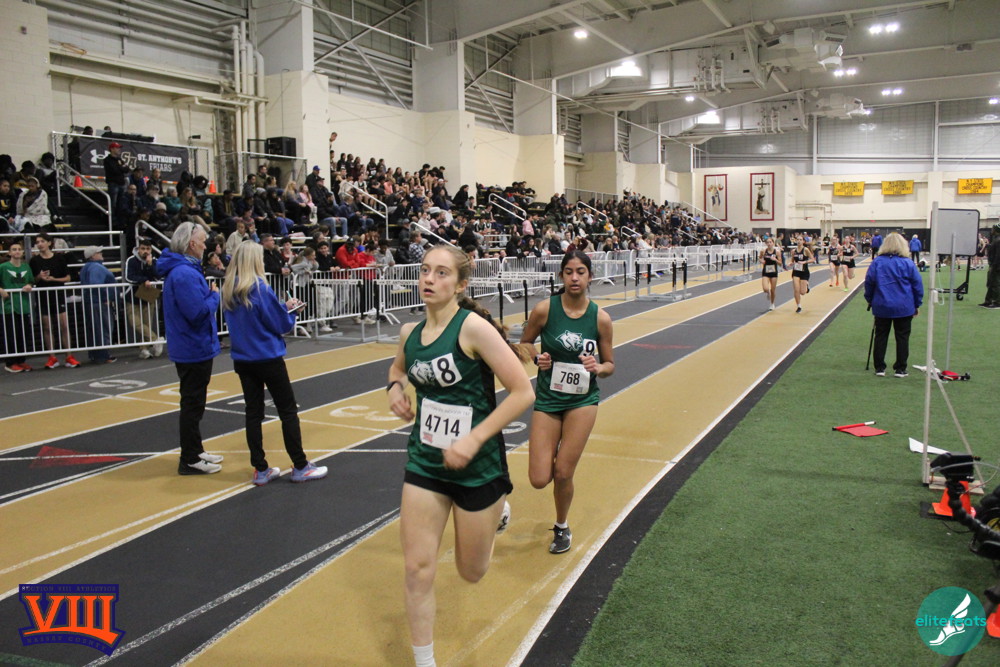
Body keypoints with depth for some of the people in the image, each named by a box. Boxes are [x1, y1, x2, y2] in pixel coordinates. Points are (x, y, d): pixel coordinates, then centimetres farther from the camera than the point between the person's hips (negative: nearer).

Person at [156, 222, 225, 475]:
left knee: (193, 403, 19)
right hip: (194, 349, -11)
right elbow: (198, 312, -27)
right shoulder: (184, 273, -22)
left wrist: (210, 294, 2)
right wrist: (214, 296, -12)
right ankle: (190, 460, 9)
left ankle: (195, 452, 32)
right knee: (192, 404, -1)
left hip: (191, 347, 11)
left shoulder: (183, 269, 11)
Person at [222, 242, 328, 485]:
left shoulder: (228, 290, 3)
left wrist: (282, 308, 13)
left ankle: (260, 470, 14)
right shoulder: (260, 288, -16)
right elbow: (281, 324, -12)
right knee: (288, 411, 3)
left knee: (253, 412, 10)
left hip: (242, 360, 6)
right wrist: (289, 309, 9)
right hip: (268, 358, -6)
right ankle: (300, 467, 9)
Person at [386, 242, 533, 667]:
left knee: (472, 573, 15)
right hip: (425, 462, 5)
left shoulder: (473, 327, -19)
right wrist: (395, 386, 1)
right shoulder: (410, 332, 0)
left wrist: (474, 440, -23)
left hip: (477, 467, -4)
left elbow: (522, 392, -20)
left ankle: (497, 510, 45)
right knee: (418, 569, 2)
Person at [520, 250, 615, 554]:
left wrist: (597, 368, -17)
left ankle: (562, 527, 29)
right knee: (539, 480, -5)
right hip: (548, 400, 0)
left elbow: (610, 365, 5)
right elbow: (523, 346, 5)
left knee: (563, 474, -1)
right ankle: (554, 449, 33)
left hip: (583, 400, 0)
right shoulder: (544, 309, -9)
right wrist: (537, 359, -15)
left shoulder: (601, 318, -5)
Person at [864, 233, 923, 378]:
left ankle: (879, 368, 11)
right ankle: (900, 369, 11)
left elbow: (869, 283, 0)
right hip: (904, 308, -1)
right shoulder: (908, 264, -5)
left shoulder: (877, 262, -3)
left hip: (881, 306, 1)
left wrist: (870, 300, 13)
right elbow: (918, 285, -1)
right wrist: (917, 305, 9)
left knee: (881, 336, 10)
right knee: (902, 337, 8)